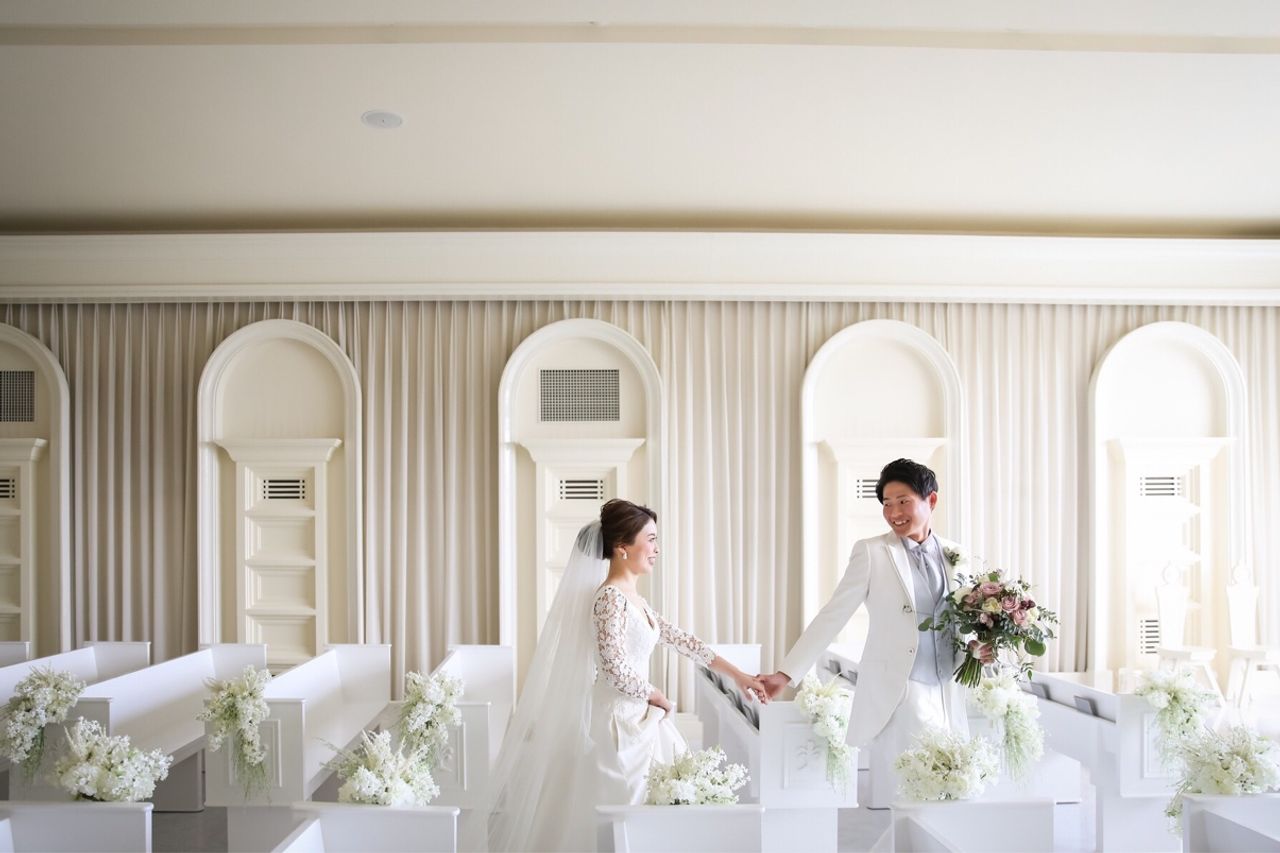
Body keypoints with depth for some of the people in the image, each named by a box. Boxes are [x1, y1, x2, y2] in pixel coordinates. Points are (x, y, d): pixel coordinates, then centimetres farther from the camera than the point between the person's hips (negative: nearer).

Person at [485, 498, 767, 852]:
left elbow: (678, 638, 13)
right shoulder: (610, 598, -18)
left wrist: (737, 674, 12)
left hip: (638, 720, 9)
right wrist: (658, 698, -6)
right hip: (618, 722, -9)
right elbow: (617, 672, -23)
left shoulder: (632, 598, 10)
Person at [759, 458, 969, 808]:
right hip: (895, 693, -4)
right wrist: (786, 673, -11)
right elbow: (832, 615, -6)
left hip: (947, 695, 4)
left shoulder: (954, 555, 8)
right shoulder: (871, 552, -4)